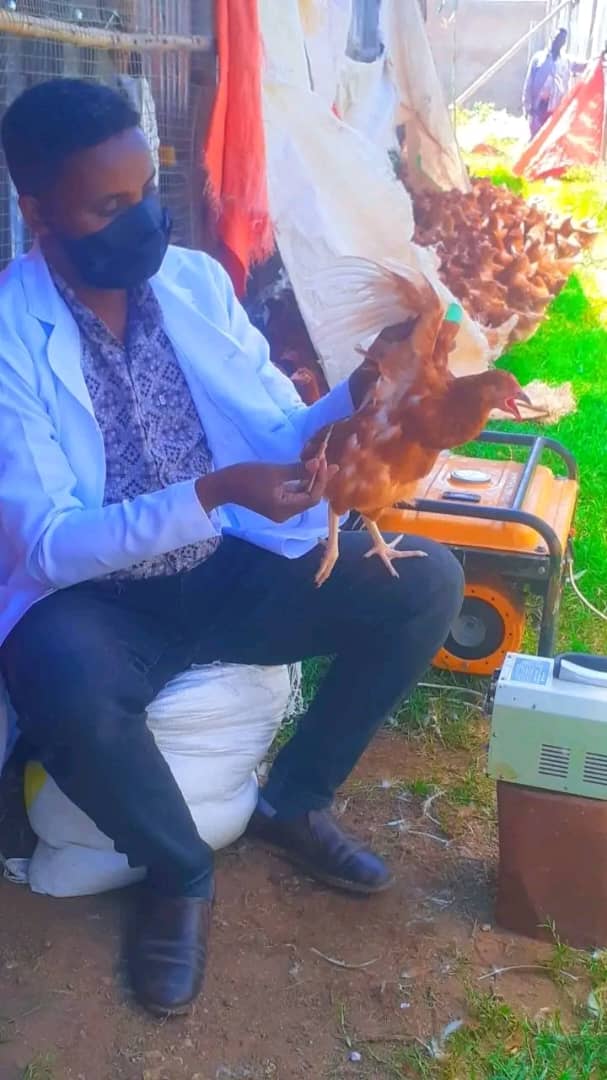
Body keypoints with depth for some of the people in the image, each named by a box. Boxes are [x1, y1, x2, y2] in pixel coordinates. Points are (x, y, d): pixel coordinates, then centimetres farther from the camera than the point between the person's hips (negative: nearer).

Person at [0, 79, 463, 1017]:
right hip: (99, 600, -4)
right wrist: (214, 494, -31)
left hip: (234, 569, 5)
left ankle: (293, 802, 9)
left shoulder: (197, 280, 1)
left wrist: (356, 398, -18)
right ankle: (180, 875, -4)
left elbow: (282, 436, 4)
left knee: (426, 581, -13)